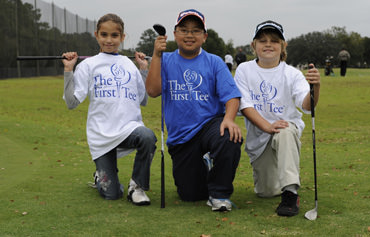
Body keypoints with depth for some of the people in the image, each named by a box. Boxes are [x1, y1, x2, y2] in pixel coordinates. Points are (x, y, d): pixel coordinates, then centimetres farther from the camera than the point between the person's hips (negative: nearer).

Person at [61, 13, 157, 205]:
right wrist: (68, 71, -8)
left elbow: (143, 100, 16)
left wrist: (144, 69, 14)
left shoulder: (129, 65, 14)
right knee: (111, 194, -6)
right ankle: (102, 175, 33)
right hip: (101, 133, -2)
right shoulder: (88, 65, 4)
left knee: (148, 137, -36)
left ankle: (137, 186, -12)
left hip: (129, 126, 2)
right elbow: (72, 102, -2)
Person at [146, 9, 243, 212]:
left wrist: (229, 118, -25)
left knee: (229, 138, -38)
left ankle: (219, 194, -15)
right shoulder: (166, 61, 6)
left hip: (210, 124, -1)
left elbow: (231, 95, -5)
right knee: (190, 196, 2)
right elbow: (153, 91, -9)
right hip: (180, 136, 1)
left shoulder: (214, 62, 4)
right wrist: (156, 55, -14)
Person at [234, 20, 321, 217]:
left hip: (288, 127, -2)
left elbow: (306, 105, -18)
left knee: (285, 132, -39)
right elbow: (245, 105, -8)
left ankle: (290, 192, -37)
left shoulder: (291, 74, -4)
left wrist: (315, 87, -41)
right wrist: (267, 126, -24)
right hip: (258, 136, 2)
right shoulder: (244, 70, -1)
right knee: (266, 192, -1)